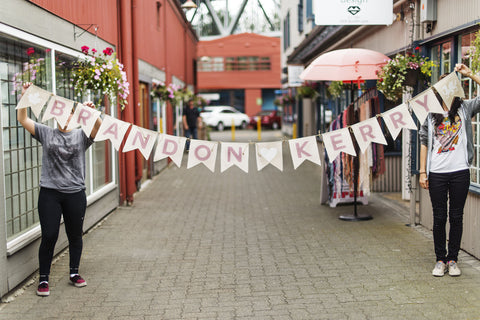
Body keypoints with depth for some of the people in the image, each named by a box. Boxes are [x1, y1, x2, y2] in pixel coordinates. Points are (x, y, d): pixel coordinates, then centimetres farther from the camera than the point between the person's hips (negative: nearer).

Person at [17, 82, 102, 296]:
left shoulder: (81, 136, 7)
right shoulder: (46, 134, 7)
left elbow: (98, 127, -10)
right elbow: (22, 119, 0)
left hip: (75, 194, 1)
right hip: (50, 193, -1)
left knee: (75, 235, 10)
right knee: (49, 236, -4)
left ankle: (74, 273, 27)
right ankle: (43, 279, 7)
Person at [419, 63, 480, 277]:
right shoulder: (431, 113, 7)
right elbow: (424, 143, 8)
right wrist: (422, 172, 2)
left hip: (460, 172, 0)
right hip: (437, 173, 0)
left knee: (456, 217, 5)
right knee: (439, 218, 5)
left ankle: (453, 259, 16)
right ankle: (440, 259, 16)